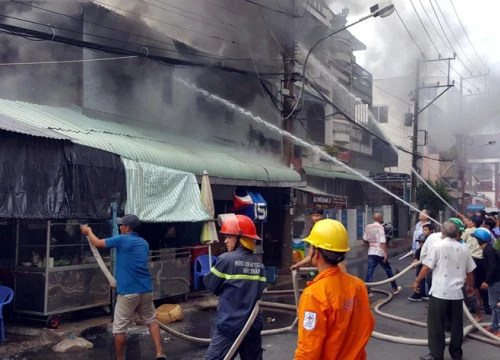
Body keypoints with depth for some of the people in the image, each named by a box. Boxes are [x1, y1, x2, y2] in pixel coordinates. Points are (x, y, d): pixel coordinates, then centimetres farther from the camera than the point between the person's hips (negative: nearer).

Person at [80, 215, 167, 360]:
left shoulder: (121, 240, -5)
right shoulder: (144, 243, 14)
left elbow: (97, 243, 7)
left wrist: (88, 231, 25)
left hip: (127, 292, -6)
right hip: (146, 290, 6)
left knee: (119, 328, 6)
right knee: (151, 320, 18)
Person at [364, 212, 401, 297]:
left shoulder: (368, 227, 7)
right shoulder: (380, 227, -12)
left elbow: (365, 239, 15)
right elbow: (382, 241, -20)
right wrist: (386, 253, -23)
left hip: (371, 252, 5)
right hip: (380, 252, -5)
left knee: (370, 271, 2)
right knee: (388, 270, 12)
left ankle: (367, 291, -4)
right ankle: (395, 288, 25)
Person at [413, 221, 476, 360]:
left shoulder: (437, 245, -8)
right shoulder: (464, 249, 6)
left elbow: (427, 267, -8)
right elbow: (469, 271, 15)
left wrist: (417, 281, 6)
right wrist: (470, 286, 32)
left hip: (439, 292, -4)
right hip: (457, 293, 5)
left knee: (436, 326, 4)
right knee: (456, 325, 15)